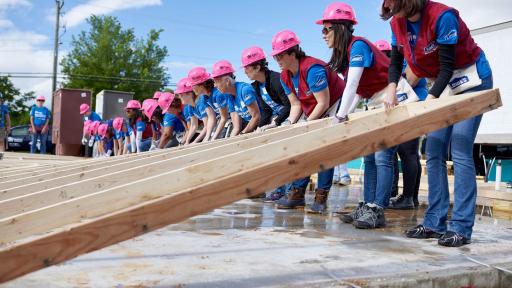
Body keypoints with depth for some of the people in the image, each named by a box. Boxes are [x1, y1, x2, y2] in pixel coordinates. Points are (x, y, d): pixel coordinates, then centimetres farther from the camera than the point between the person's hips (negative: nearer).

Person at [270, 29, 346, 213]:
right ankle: (297, 193, 2)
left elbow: (323, 103, -26)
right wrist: (290, 122, -18)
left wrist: (305, 124, -25)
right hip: (311, 110, 8)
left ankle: (321, 196, -11)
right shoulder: (285, 76, -3)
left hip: (334, 106, -8)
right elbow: (296, 105, 0)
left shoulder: (312, 69, -29)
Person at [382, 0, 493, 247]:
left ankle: (461, 228, -11)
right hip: (443, 84, 7)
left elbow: (447, 66, -24)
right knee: (434, 153, 1)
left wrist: (430, 99, -33)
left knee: (460, 152, -14)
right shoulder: (397, 23, -5)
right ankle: (435, 223, 5)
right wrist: (391, 89, -14)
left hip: (471, 80, -7)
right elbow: (395, 62, 3)